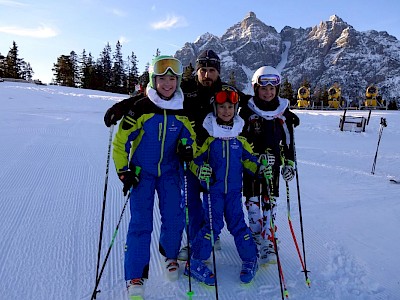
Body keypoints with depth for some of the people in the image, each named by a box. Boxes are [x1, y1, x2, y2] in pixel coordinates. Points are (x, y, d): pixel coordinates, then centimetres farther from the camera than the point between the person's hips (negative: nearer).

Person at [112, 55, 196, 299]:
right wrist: (124, 172, -10)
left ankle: (171, 255, 33)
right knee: (141, 222, -5)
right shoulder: (141, 108, -11)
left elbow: (190, 137, 9)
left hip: (170, 171, 3)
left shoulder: (183, 111, -2)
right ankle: (136, 276, 11)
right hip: (142, 172, -2)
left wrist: (188, 150, -14)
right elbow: (121, 141, -6)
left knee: (175, 218, 2)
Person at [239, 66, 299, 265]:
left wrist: (289, 163, 6)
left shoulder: (284, 112, 6)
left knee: (270, 202, 2)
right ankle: (256, 236, 20)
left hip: (273, 164, 2)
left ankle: (268, 243, 10)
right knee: (252, 200, 3)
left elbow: (288, 140, 11)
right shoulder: (247, 111, -2)